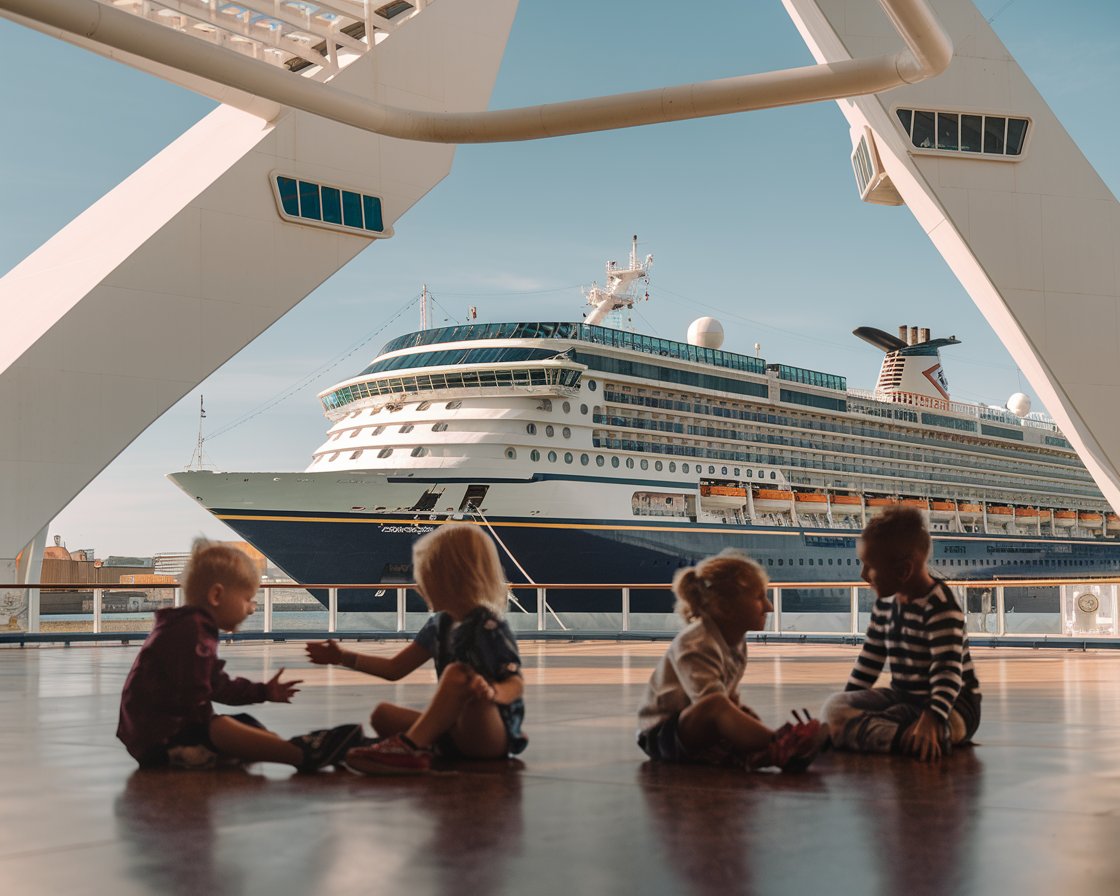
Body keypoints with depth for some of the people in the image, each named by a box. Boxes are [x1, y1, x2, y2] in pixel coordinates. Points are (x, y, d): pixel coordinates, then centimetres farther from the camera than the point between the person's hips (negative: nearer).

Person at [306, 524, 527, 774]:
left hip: (494, 737, -8)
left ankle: (410, 748, -35)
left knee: (458, 673, -32)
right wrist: (342, 657, 22)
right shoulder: (439, 625, 11)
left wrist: (493, 692, -42)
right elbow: (395, 668, 21)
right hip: (456, 733, 8)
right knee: (383, 714, -3)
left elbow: (516, 684, -19)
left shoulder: (490, 629, -13)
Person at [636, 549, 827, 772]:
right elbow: (711, 701, -32)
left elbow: (731, 699, 14)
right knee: (715, 705, -38)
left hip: (702, 732, 10)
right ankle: (780, 748, -56)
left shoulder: (736, 644, 10)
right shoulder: (695, 645, -20)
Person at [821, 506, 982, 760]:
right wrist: (850, 701, 16)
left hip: (954, 704, -8)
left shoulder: (941, 607, -20)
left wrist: (931, 719, -44)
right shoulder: (886, 601, 6)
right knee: (834, 706, -13)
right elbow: (871, 657, 18)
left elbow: (947, 671, -31)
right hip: (903, 696, 9)